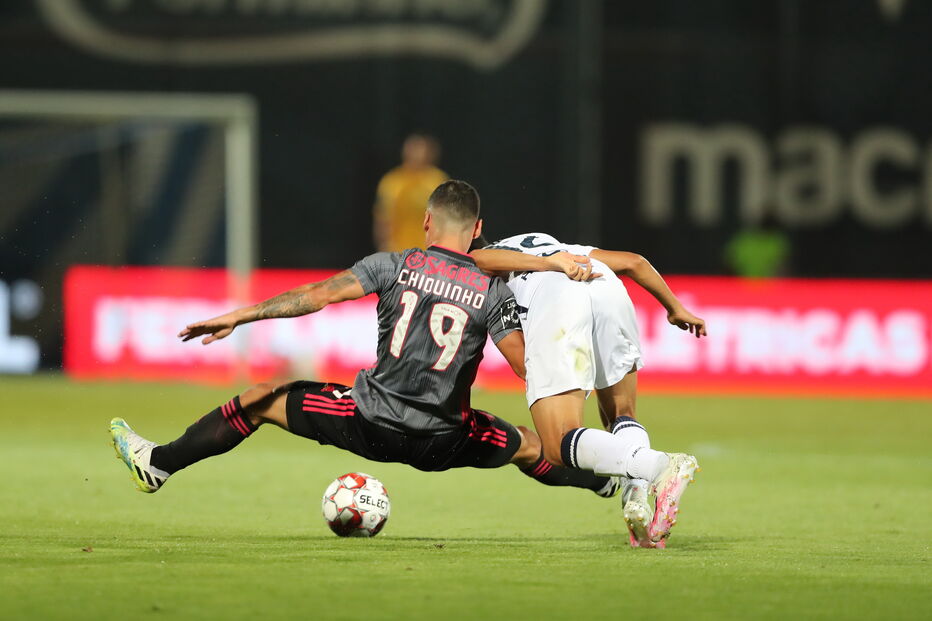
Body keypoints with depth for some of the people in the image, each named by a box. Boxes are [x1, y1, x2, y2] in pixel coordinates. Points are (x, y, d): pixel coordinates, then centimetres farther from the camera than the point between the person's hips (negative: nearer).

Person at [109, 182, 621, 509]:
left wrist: (236, 318, -2)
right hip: (442, 441, 1)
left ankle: (157, 463, 20)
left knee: (260, 400, 16)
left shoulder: (396, 266, -3)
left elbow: (317, 295, -7)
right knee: (528, 445, 29)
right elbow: (531, 368, -5)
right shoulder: (494, 294, -2)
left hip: (370, 422, -1)